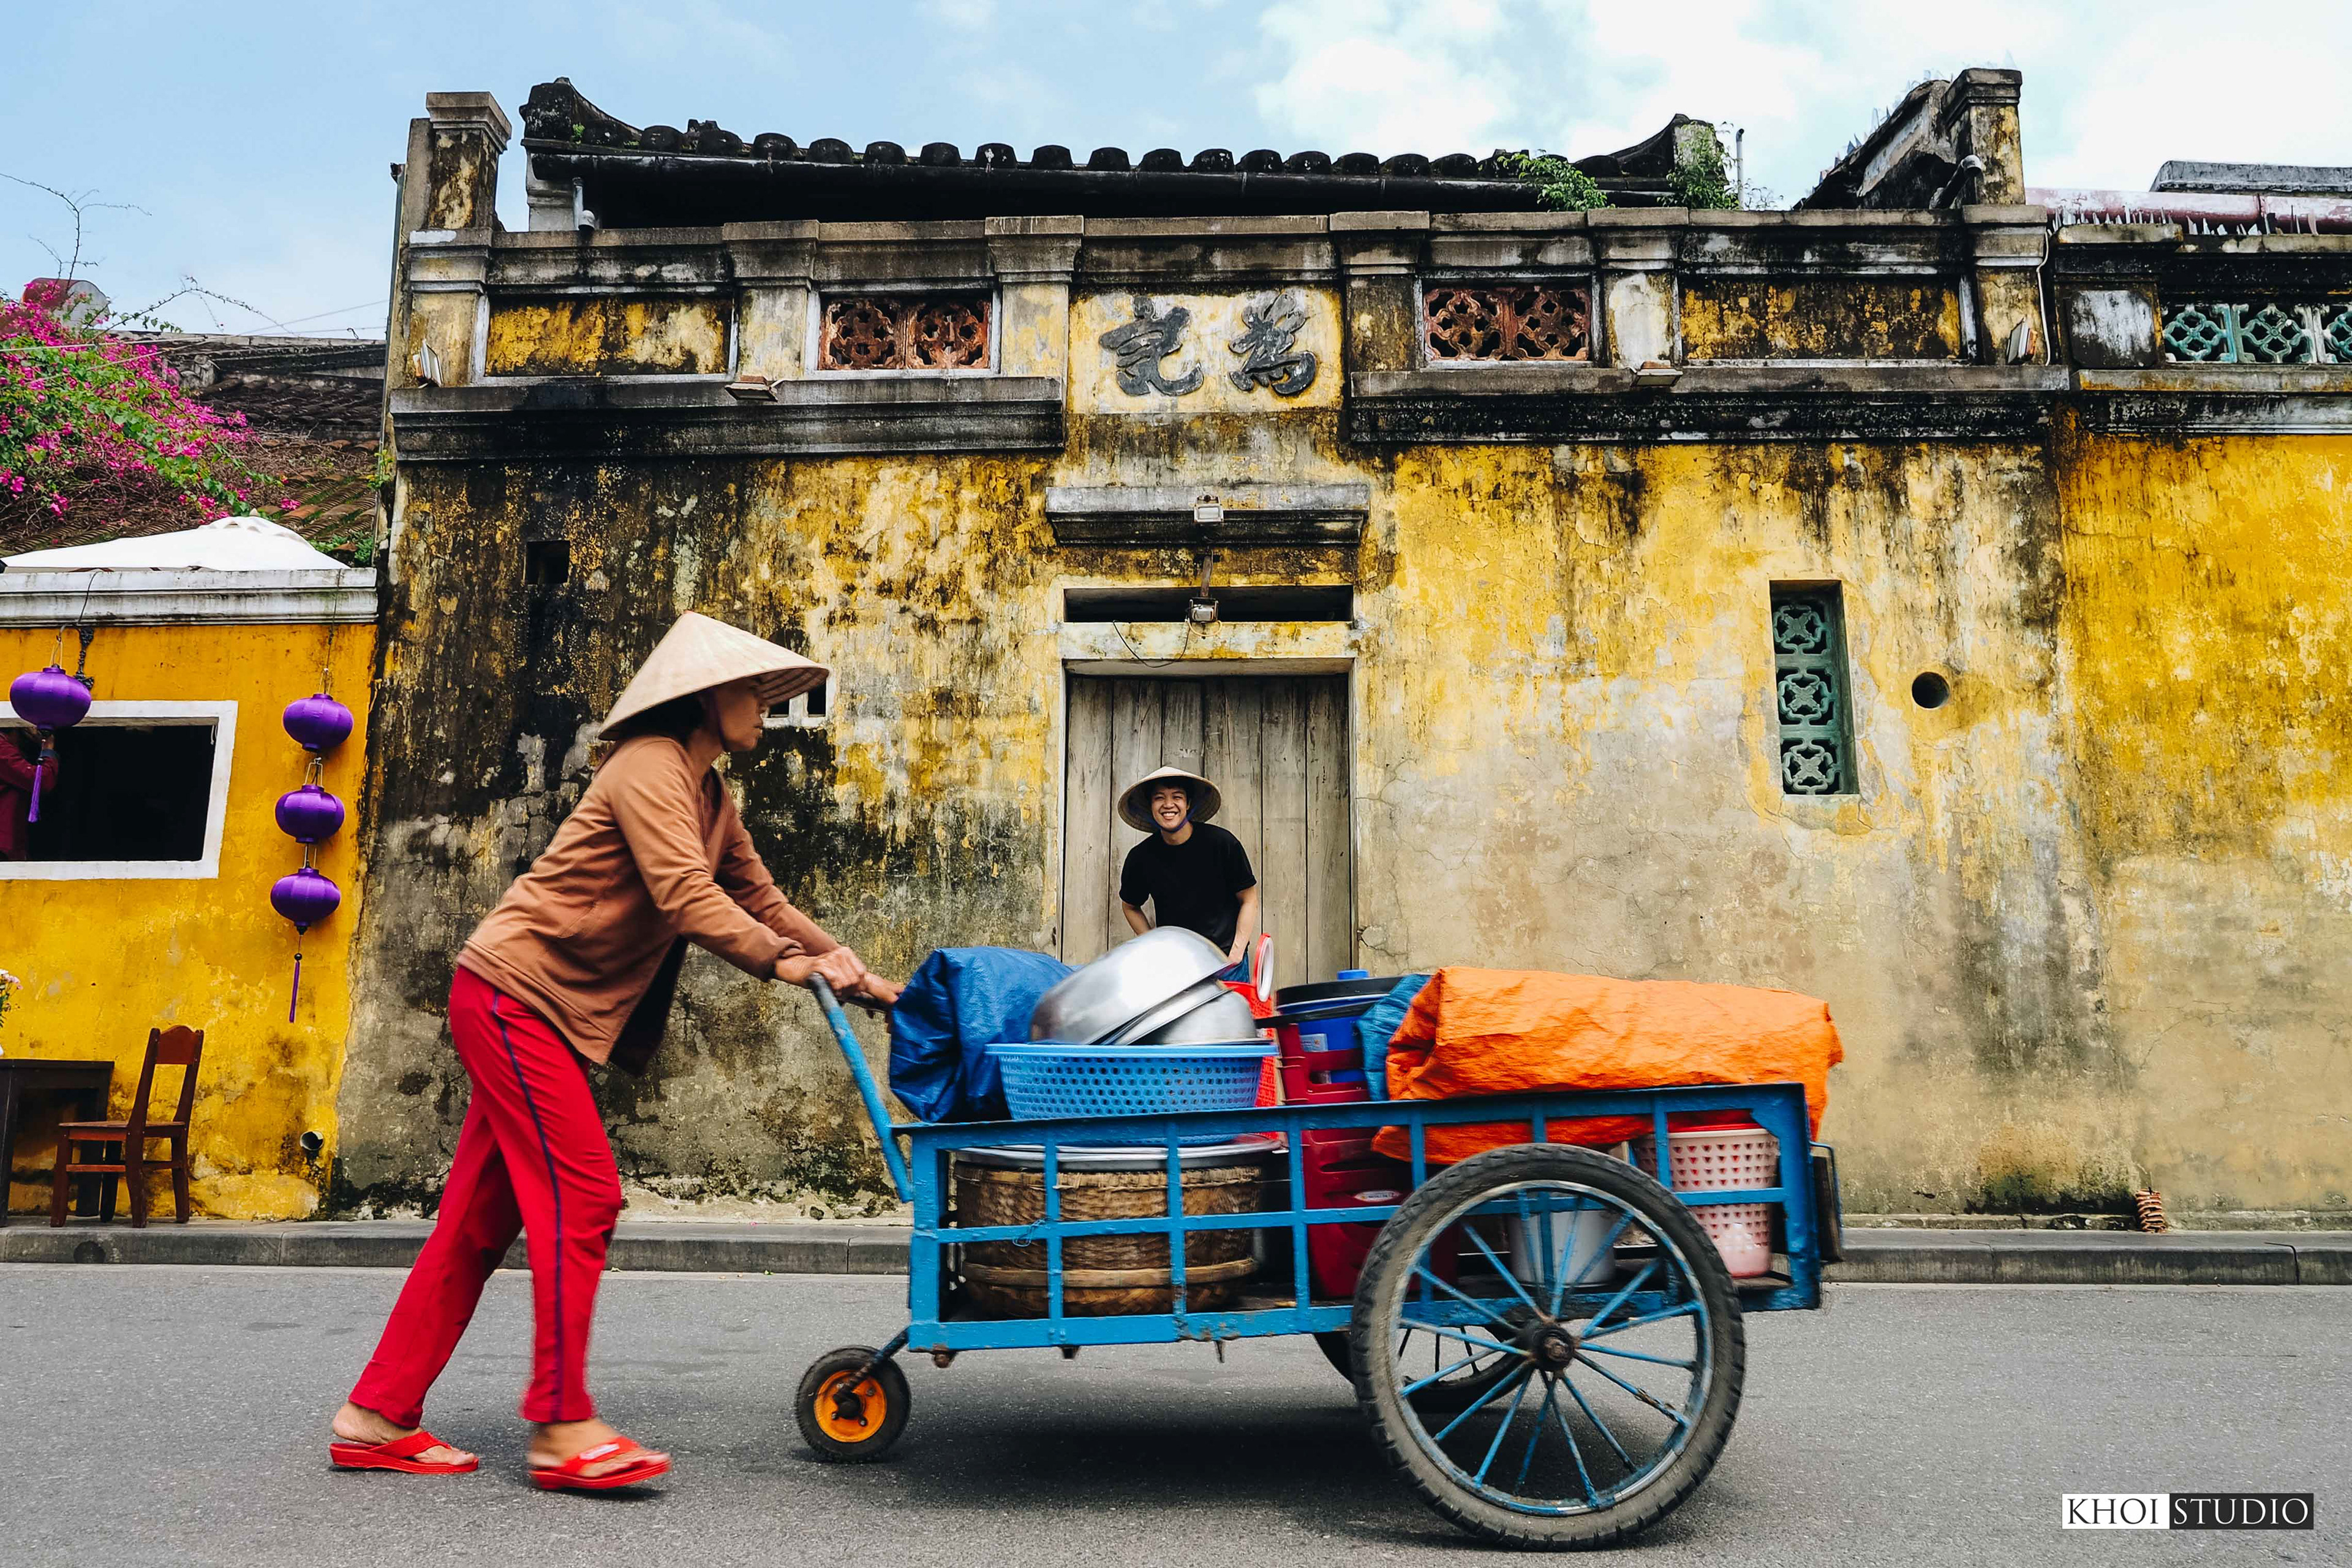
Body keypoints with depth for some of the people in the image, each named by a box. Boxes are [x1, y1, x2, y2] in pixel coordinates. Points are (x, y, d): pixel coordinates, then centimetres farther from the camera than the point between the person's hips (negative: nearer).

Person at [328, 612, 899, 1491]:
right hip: (513, 994, -10)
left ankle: (378, 1417, 17)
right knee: (581, 1197, -10)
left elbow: (762, 901, 14)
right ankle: (563, 1427, -4)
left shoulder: (709, 796, 16)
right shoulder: (650, 766, -14)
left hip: (546, 1013, 10)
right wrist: (786, 964, -29)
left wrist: (854, 973, 6)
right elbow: (686, 897, -25)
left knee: (479, 1218, 10)